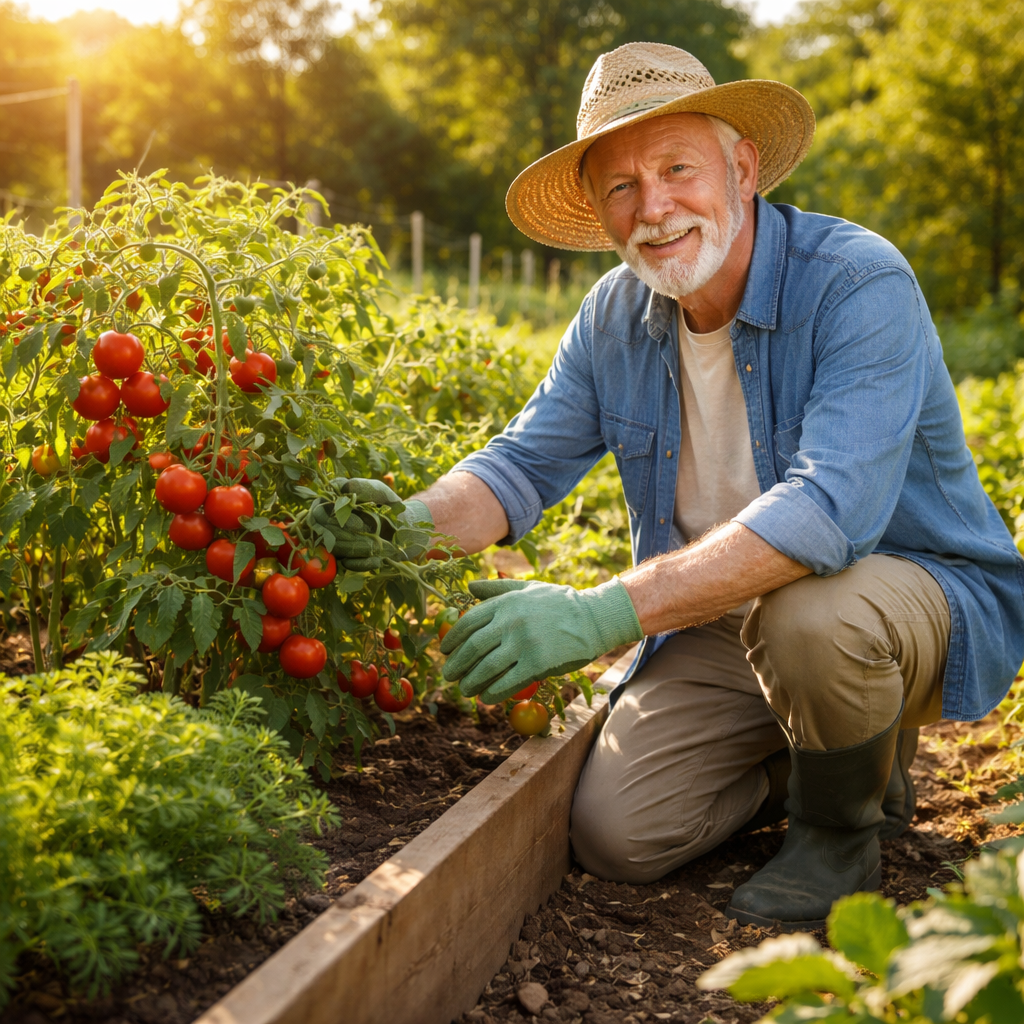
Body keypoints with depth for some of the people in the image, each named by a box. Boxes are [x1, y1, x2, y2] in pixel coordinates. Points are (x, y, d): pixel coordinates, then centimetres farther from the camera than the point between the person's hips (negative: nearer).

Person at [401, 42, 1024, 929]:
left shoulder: (859, 283, -24)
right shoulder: (616, 316, -3)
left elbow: (831, 508, -37)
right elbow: (523, 464, 0)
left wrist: (606, 612, -44)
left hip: (924, 592, -5)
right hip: (727, 625, 5)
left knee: (805, 614, -39)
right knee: (616, 834, -10)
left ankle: (844, 821, -5)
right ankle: (817, 758, 19)